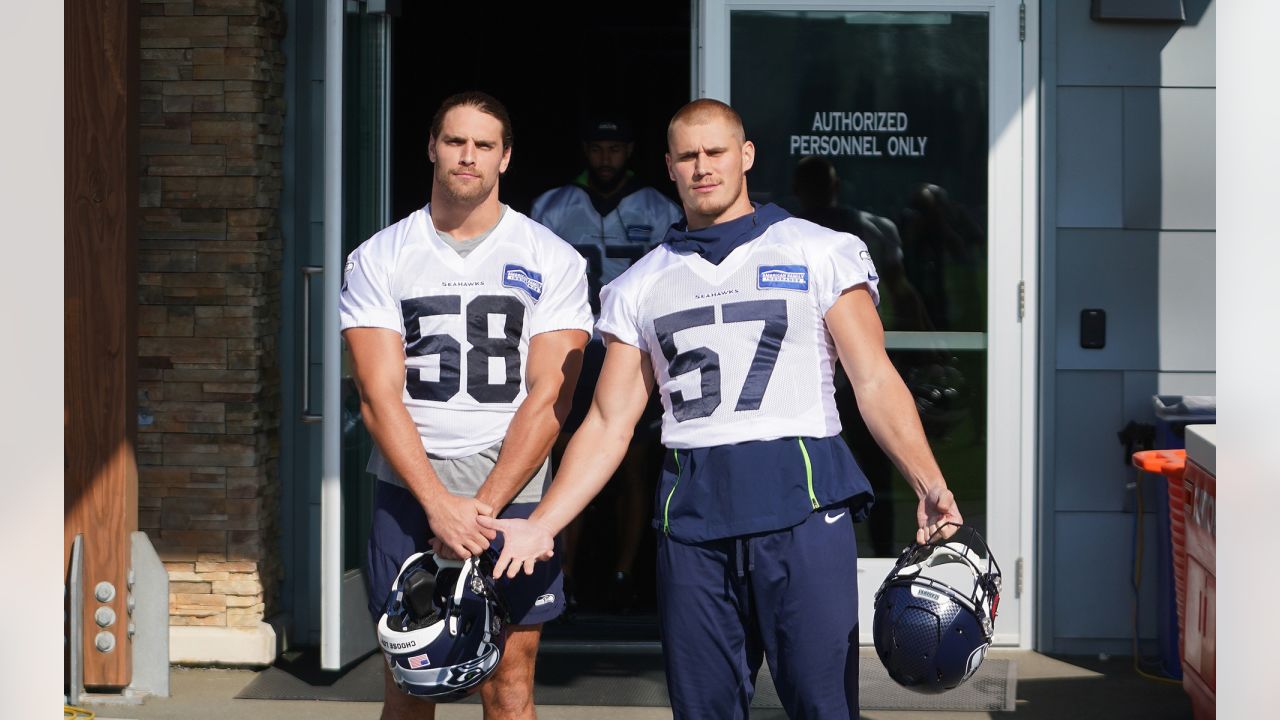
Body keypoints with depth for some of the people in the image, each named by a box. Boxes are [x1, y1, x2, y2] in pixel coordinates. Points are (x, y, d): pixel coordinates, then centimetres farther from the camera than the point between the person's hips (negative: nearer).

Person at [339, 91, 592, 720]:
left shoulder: (552, 261, 2)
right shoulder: (377, 260, 4)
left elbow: (548, 400, -4)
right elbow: (379, 398, -4)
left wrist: (483, 507, -13)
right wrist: (440, 505, -15)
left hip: (512, 498, -1)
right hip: (409, 495, 1)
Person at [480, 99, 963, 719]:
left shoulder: (821, 254, 9)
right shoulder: (639, 287, 17)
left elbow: (875, 381, 2)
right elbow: (609, 423, 14)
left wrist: (929, 486, -13)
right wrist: (539, 526, 3)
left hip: (803, 503, -3)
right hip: (692, 516, 3)